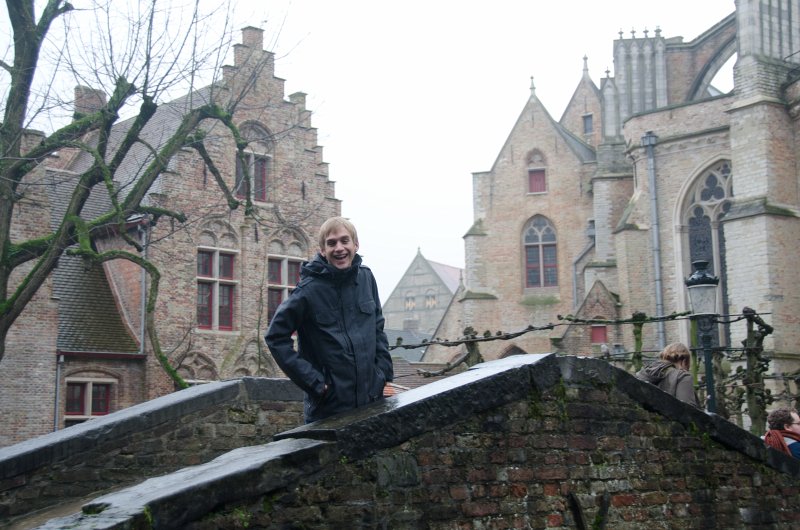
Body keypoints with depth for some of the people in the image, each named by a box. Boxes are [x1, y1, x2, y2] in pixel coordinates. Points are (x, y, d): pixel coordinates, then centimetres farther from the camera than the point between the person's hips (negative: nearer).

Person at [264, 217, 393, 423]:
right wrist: (313, 381, -12)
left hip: (373, 400, 5)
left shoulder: (366, 278, 3)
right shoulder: (310, 289, -12)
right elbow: (276, 336, -9)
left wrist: (384, 374, 7)